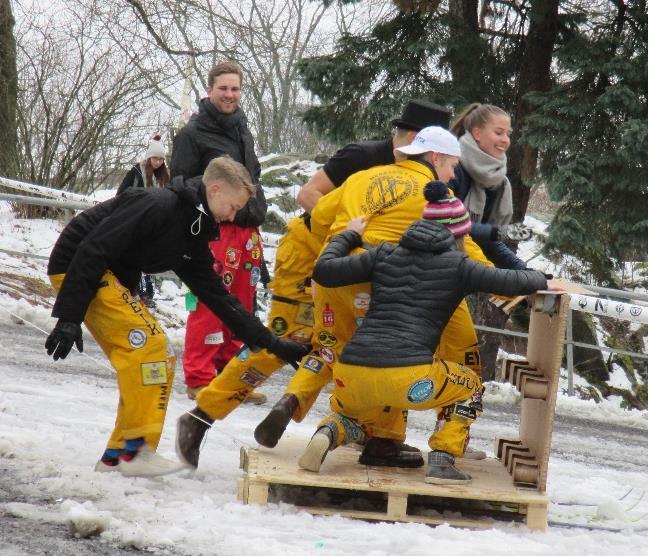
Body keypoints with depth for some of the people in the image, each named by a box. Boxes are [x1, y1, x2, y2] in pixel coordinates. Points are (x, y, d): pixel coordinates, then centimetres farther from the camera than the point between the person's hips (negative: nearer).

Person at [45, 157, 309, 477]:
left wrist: (272, 343, 9)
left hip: (111, 280, 10)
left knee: (159, 359, 5)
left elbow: (219, 297, 12)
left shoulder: (193, 240, 7)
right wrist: (69, 316, -29)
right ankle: (135, 450, -14)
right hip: (74, 268, -10)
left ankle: (117, 455, 9)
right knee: (148, 343, -18)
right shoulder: (158, 207, -22)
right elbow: (93, 250, -26)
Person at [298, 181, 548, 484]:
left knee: (355, 417, 36)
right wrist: (540, 279, 25)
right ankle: (442, 461, 8)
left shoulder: (385, 254, 17)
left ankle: (329, 432, 0)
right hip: (407, 377, -4)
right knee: (470, 387, 26)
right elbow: (514, 283, 3)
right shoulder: (457, 266, 7)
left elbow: (323, 272, 17)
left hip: (350, 372, 4)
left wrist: (348, 236, 34)